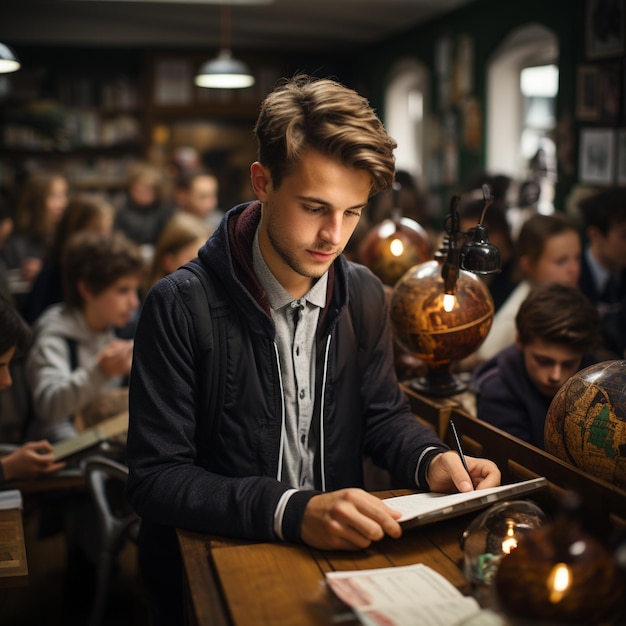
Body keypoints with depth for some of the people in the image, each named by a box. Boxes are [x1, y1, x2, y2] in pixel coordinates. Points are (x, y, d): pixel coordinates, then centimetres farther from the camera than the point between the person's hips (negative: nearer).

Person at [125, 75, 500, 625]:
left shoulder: (365, 296, 1)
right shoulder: (180, 308, -16)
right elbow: (155, 478, -18)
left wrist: (432, 460, -10)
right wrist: (291, 512, -31)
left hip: (340, 556, 3)